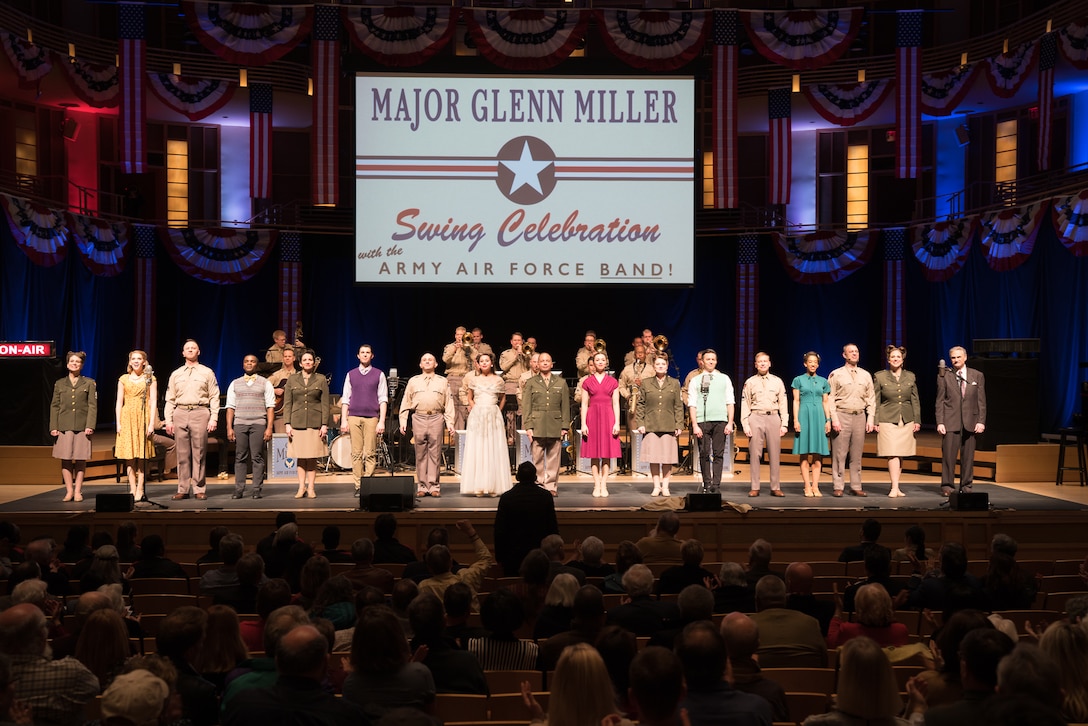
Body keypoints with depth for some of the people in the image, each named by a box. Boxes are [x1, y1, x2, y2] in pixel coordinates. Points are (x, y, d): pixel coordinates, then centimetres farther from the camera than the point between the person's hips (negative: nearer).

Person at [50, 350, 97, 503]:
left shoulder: (89, 383, 8)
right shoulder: (59, 384, 13)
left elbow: (93, 406, 2)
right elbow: (54, 406, 10)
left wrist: (90, 426, -9)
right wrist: (53, 427, 0)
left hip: (82, 426, -1)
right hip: (64, 426, 1)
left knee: (80, 459, 0)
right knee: (65, 459, 0)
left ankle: (78, 491, 7)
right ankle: (69, 491, 6)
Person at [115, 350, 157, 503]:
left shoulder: (150, 379, 5)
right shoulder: (123, 379, 10)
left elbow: (152, 402, -1)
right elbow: (119, 402, 8)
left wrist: (151, 423, -9)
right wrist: (118, 423, -1)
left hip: (143, 417, -2)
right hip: (127, 418, 2)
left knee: (142, 456, -3)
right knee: (129, 456, 0)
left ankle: (140, 490, 0)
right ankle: (132, 489, 5)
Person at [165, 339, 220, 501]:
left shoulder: (207, 372, 9)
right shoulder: (176, 374, 17)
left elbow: (214, 397, 4)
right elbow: (170, 399, 15)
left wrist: (213, 419, -5)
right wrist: (169, 420, 5)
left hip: (200, 413, -3)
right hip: (180, 414, 3)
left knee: (199, 453, -3)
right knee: (182, 454, 3)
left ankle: (199, 489, 1)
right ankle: (183, 490, 7)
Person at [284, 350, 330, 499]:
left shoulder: (321, 380, 7)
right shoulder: (292, 380, 10)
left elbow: (325, 404, 4)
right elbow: (287, 404, 8)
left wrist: (324, 424, -4)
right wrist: (288, 424, -1)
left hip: (315, 423, -1)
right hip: (297, 423, 1)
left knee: (312, 457, -1)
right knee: (300, 457, 1)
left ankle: (310, 487, 6)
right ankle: (301, 487, 8)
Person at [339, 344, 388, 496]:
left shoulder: (379, 375, 7)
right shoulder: (351, 375, 13)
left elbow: (383, 399, 4)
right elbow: (345, 399, 12)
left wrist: (382, 421, -4)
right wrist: (343, 420, 4)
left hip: (371, 417, -2)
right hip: (354, 417, 2)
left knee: (370, 454, -4)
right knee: (356, 453, -1)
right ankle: (358, 486, 3)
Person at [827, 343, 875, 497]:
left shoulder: (866, 375, 13)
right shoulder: (836, 374, 2)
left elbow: (871, 399, 13)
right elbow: (830, 399, -2)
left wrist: (871, 419, 4)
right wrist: (834, 419, -11)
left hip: (860, 417, 3)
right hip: (842, 415, -3)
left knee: (857, 455, 6)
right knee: (839, 454, -4)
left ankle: (856, 487, 10)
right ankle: (838, 487, 1)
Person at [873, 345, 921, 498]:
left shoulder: (910, 377, 11)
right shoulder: (880, 376, 3)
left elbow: (915, 400, 13)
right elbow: (876, 401, 3)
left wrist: (917, 420, 7)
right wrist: (875, 422, -3)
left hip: (906, 421, 3)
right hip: (888, 420, -3)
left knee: (900, 455, 5)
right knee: (893, 454, -11)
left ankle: (896, 486, 12)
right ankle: (895, 487, -13)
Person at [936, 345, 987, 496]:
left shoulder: (977, 376, 9)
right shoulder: (944, 376, 4)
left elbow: (981, 401, 8)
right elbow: (940, 401, 3)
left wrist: (981, 421, -1)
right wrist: (940, 422, -5)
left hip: (970, 422, 2)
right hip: (950, 422, -1)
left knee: (968, 456, 5)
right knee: (948, 454, -4)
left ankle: (966, 485, 15)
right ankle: (947, 485, 4)